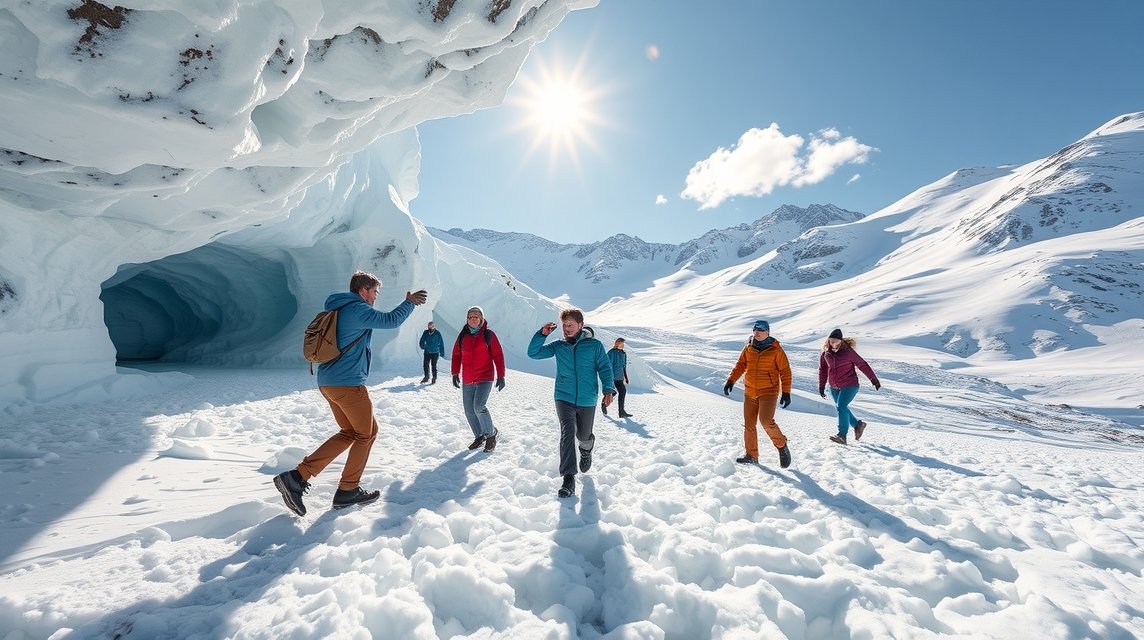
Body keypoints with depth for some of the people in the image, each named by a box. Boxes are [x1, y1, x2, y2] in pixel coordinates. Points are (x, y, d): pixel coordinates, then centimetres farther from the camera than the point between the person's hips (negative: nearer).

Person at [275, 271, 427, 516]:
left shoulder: (337, 309, 16)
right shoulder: (358, 309, -13)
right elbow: (391, 320, -16)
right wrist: (410, 302, -2)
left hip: (328, 383, 10)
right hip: (348, 384, -10)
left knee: (349, 432, 18)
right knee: (367, 432, 8)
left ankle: (297, 476, 9)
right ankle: (348, 491, 15)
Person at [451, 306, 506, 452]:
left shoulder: (488, 335, -4)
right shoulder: (462, 336, 6)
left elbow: (498, 355, -4)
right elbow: (456, 355, 14)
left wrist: (501, 376, -6)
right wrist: (455, 374, 7)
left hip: (485, 378, -5)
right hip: (467, 381, 5)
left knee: (479, 407, -19)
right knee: (469, 410, 7)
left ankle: (491, 434, 2)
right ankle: (479, 436, 25)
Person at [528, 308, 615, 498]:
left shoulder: (594, 345, -1)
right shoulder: (558, 346, 5)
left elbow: (605, 368, 0)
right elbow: (533, 353, 4)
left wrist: (608, 389, -13)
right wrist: (542, 334, -9)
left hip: (587, 400, 0)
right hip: (564, 398, 1)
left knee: (583, 435, 13)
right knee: (568, 432, -17)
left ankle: (586, 451, 50)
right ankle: (569, 478, -14)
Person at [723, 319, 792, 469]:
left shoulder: (776, 350, -6)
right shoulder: (748, 348, 5)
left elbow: (785, 372, -3)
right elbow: (740, 365, 10)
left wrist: (786, 392, -7)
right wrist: (731, 380, -2)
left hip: (769, 392, -5)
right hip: (750, 393, 5)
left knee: (766, 421, -19)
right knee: (749, 424, 6)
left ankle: (782, 446, 7)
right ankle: (751, 455, 19)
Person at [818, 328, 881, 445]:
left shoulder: (848, 351, -14)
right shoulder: (826, 353, 0)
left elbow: (862, 365, -7)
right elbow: (823, 369, 9)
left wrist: (874, 379, -3)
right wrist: (821, 386, 9)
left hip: (849, 386, -6)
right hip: (834, 388, 6)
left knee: (841, 407, -17)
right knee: (841, 409, 15)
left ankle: (842, 436, -11)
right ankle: (857, 425, 38)